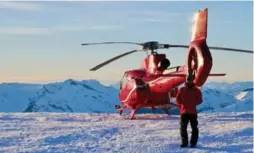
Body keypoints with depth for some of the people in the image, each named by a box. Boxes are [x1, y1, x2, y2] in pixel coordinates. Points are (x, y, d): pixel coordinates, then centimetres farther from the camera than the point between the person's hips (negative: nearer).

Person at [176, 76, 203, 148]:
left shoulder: (196, 90, 3)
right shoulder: (182, 90, 6)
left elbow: (199, 100, 2)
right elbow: (178, 99, 8)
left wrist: (193, 103, -10)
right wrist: (183, 104, -7)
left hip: (193, 112, -1)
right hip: (184, 112, 1)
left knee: (194, 128, 0)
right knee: (183, 128, 2)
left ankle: (193, 143, 7)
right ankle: (184, 142, 12)